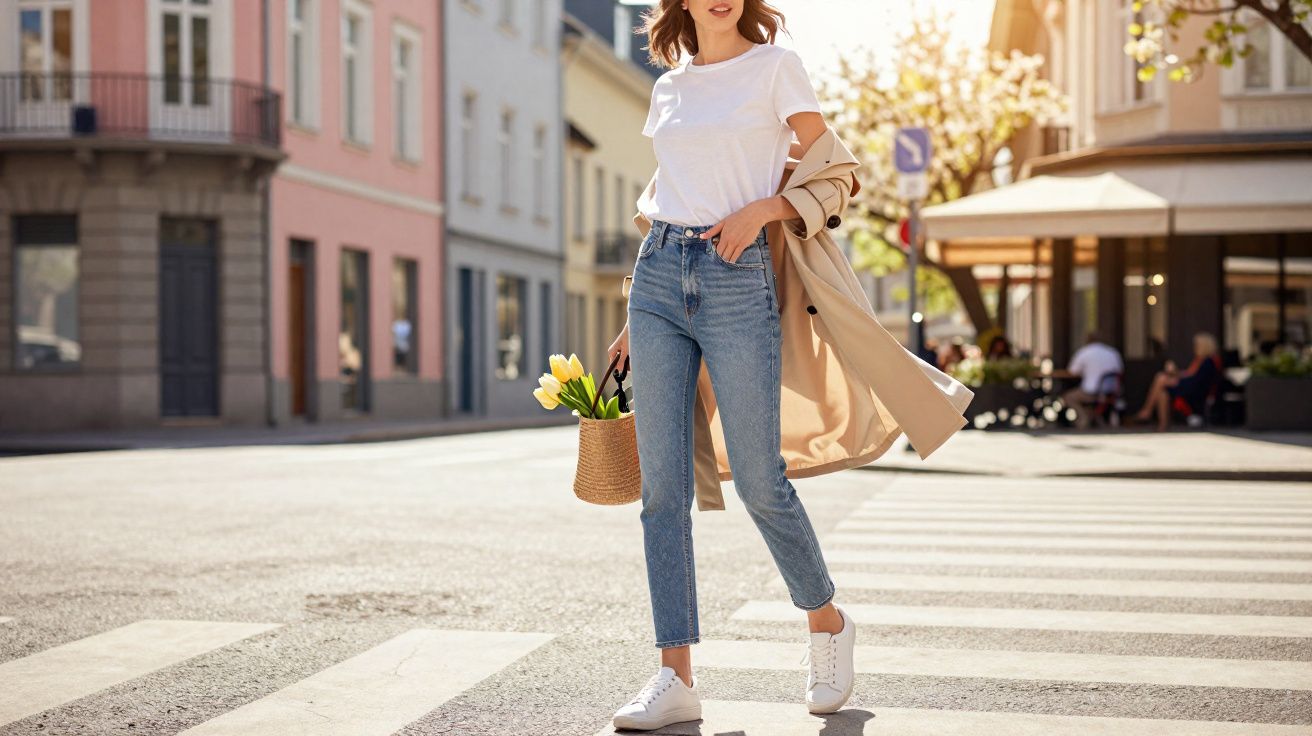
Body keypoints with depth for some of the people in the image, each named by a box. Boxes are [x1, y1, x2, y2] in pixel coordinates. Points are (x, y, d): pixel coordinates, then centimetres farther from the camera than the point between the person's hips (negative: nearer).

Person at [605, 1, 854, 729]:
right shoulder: (667, 89, 16)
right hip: (659, 278, 5)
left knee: (759, 481, -4)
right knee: (661, 485, -2)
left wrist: (762, 207, -13)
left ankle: (828, 623, 22)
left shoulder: (776, 66, 3)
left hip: (739, 281, -4)